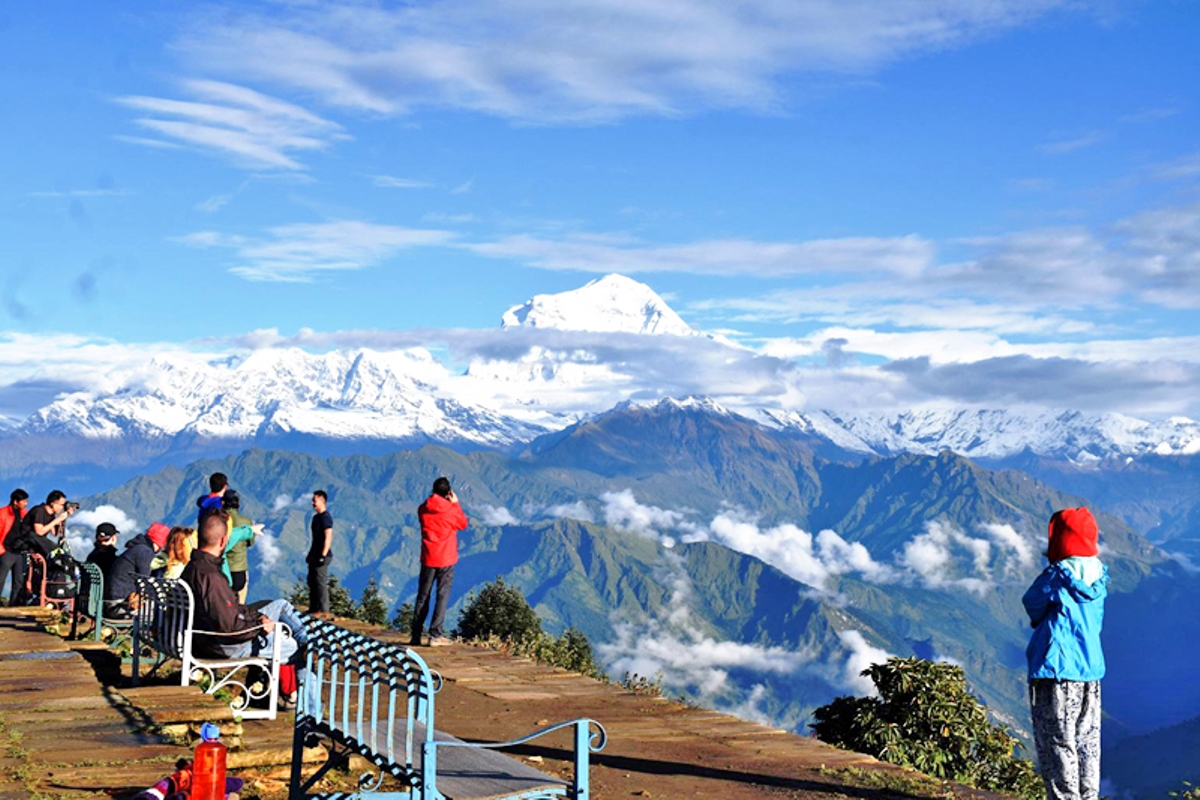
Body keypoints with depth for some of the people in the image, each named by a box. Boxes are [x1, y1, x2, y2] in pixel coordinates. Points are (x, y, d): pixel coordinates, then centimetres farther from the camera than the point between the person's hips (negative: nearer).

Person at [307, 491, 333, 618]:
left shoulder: (326, 517, -14)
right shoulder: (316, 517, 16)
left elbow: (328, 537, -20)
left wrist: (323, 555, -23)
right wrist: (311, 553, 22)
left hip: (322, 555, -10)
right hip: (315, 555, 10)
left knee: (321, 582, -10)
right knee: (312, 581, 14)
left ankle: (324, 611, -7)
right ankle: (313, 608, 22)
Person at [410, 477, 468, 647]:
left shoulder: (423, 509, 1)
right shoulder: (450, 509, -11)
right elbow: (463, 524, 6)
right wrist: (456, 504, 11)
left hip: (427, 559, 4)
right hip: (446, 559, -3)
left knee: (423, 596, 9)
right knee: (442, 596, 1)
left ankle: (416, 635, 9)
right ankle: (436, 635, -5)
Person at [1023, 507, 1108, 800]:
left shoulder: (1057, 575, -15)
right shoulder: (1098, 576, 5)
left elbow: (1032, 604, -3)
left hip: (1056, 669, -7)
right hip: (1091, 669, 7)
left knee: (1057, 743, -2)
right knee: (1087, 742, 14)